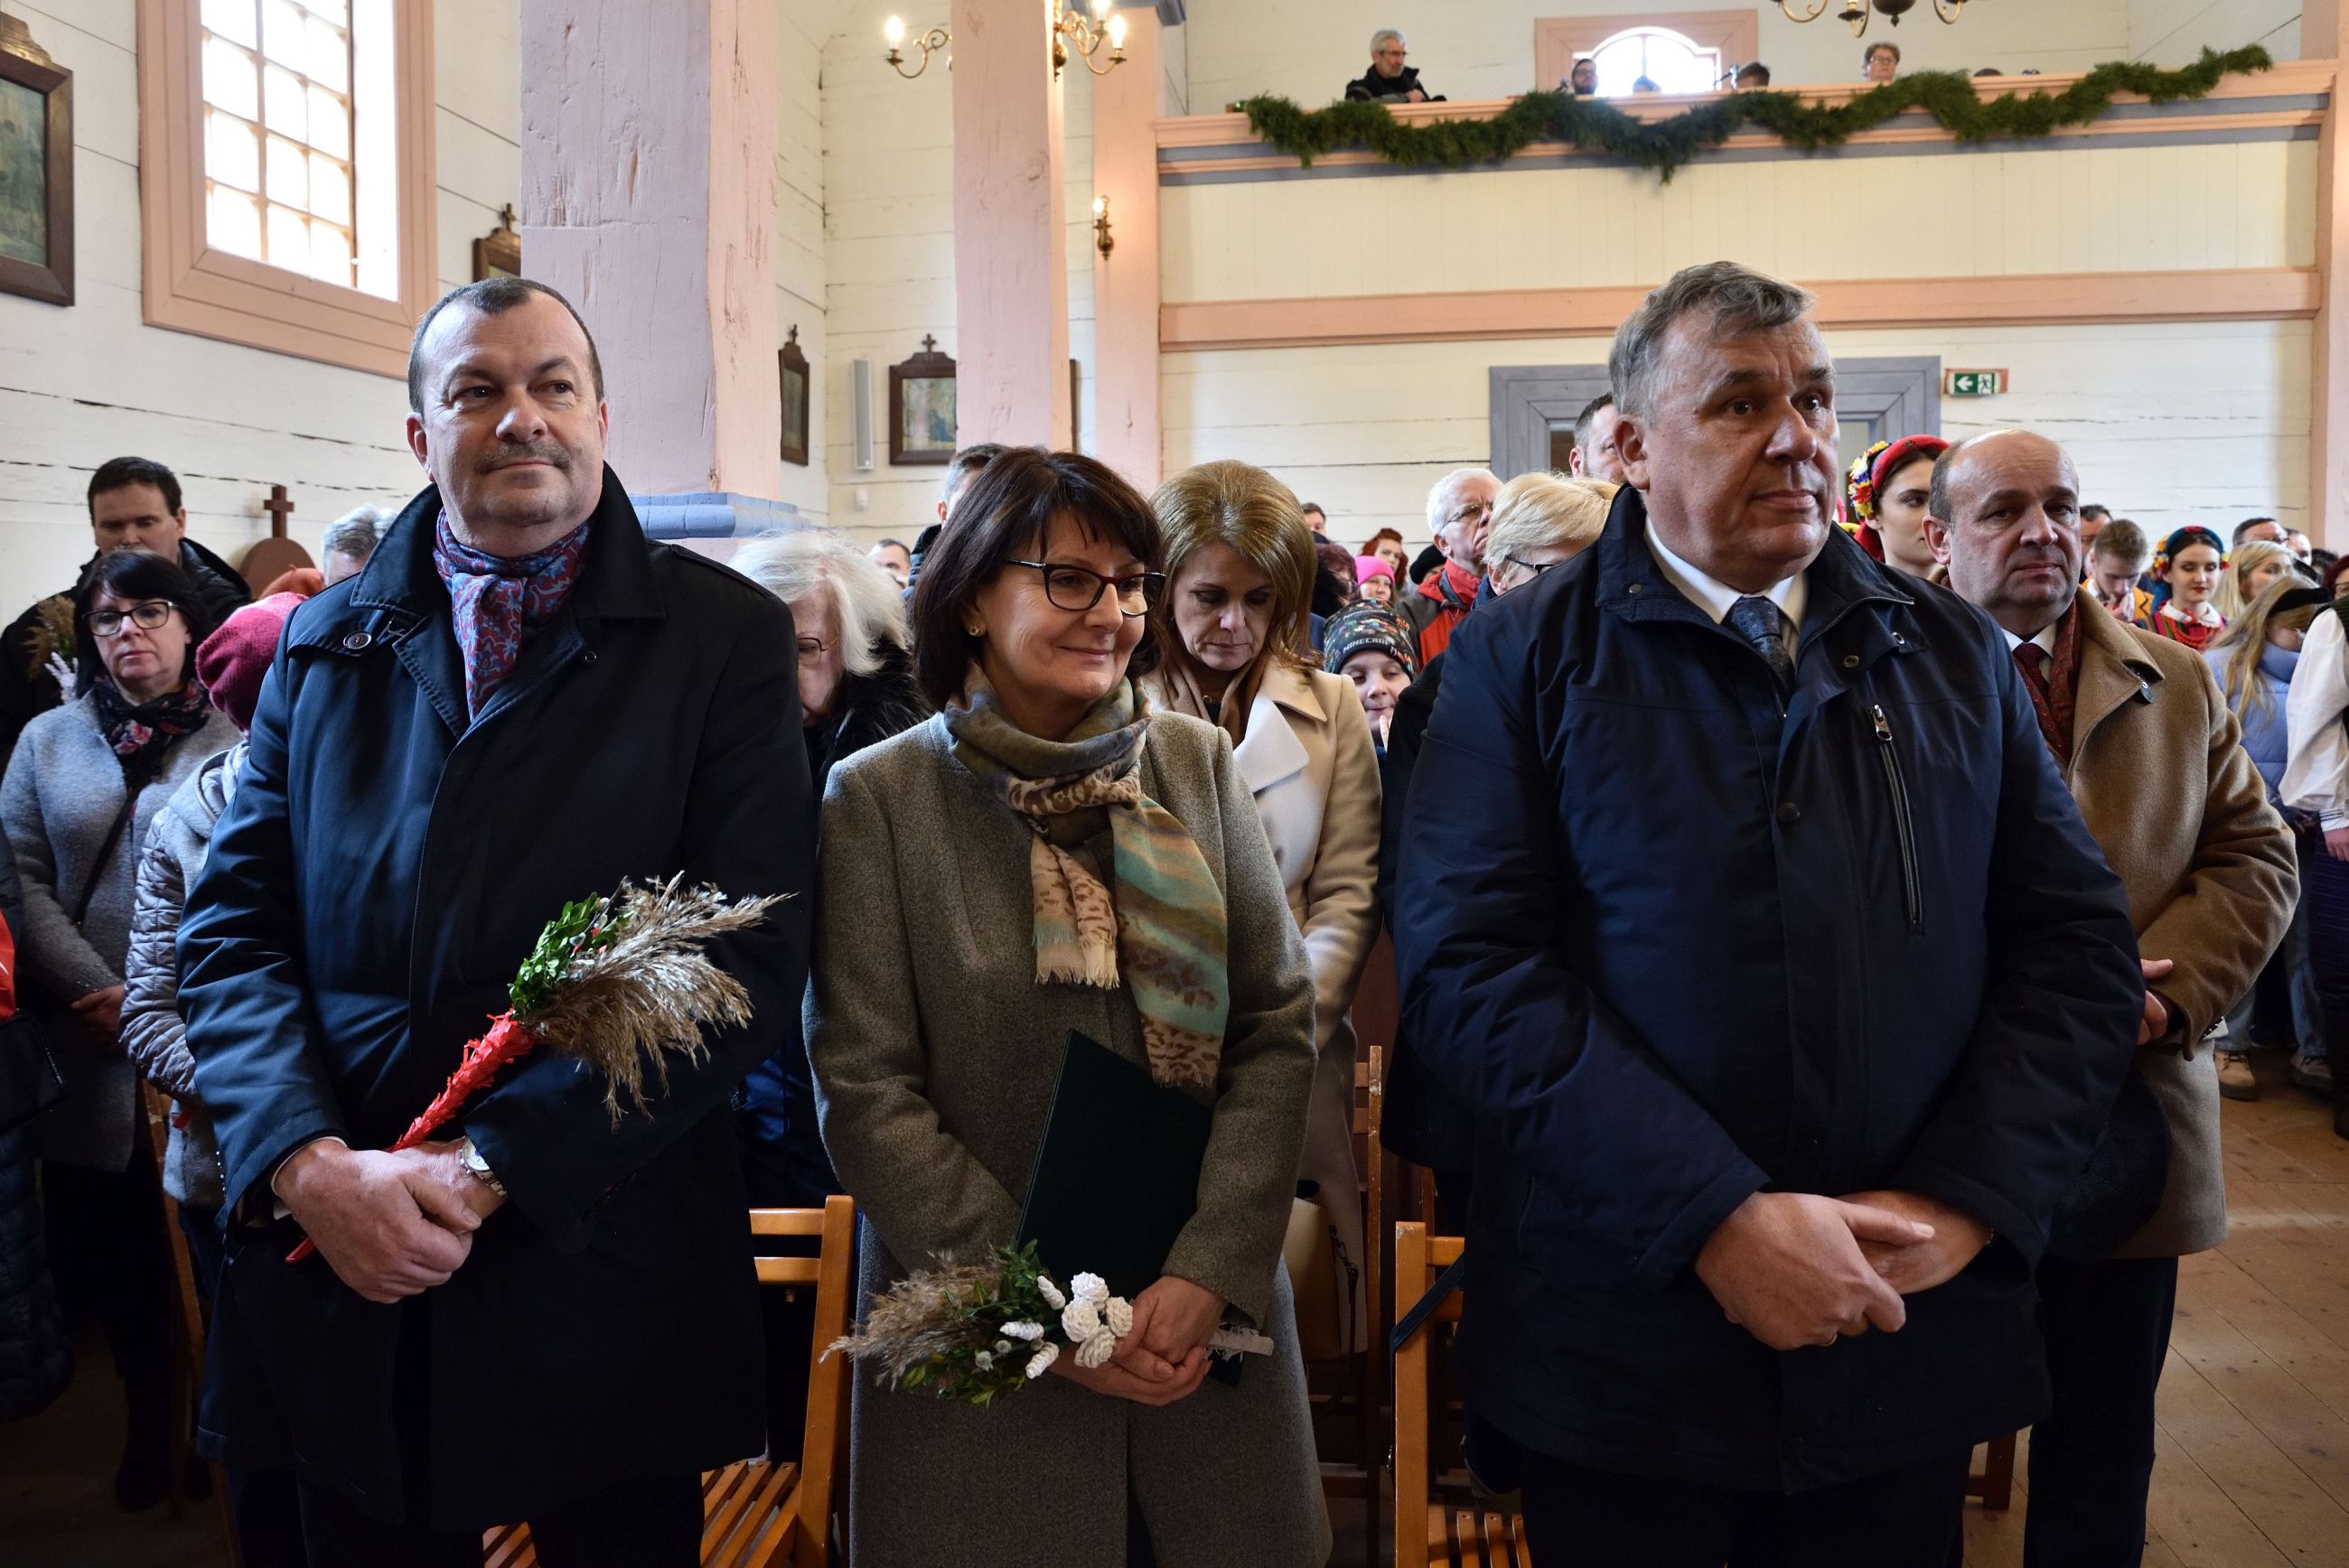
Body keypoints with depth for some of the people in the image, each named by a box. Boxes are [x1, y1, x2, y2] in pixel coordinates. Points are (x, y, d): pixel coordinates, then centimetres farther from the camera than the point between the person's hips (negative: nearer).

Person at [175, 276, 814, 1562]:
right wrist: (311, 1164, -13)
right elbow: (232, 928, 5)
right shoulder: (325, 643, 10)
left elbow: (750, 954, -11)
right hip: (342, 1278, 3)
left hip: (604, 1286, -3)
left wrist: (486, 1167, -16)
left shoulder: (725, 636, -2)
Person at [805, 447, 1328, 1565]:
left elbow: (1279, 1028, -1)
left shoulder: (1197, 766, 0)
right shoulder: (880, 797, -7)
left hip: (1208, 1310, 3)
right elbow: (865, 1089, -10)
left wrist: (1211, 1271, -12)